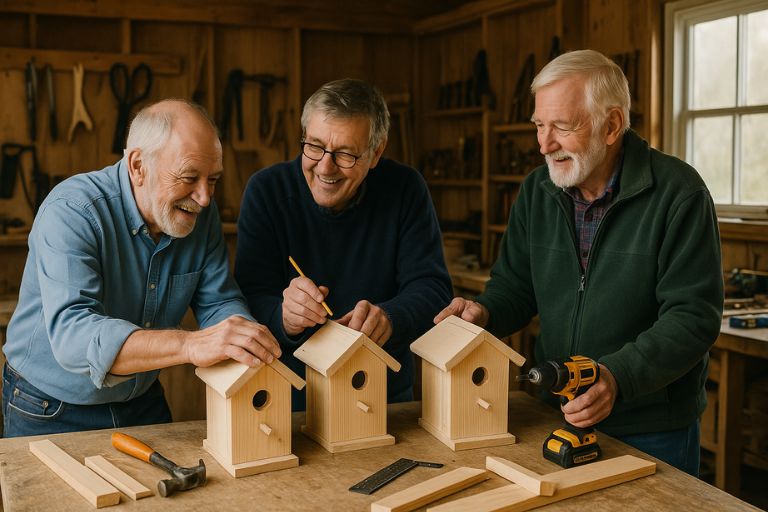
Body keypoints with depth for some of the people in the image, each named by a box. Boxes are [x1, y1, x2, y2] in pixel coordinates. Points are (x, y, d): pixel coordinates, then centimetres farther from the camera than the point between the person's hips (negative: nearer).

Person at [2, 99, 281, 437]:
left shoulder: (201, 214, -6)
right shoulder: (71, 211, -25)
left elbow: (220, 304, -4)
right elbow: (71, 334, -37)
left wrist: (249, 343, -28)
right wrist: (190, 345, -50)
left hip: (143, 403, 4)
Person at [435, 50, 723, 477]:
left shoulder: (677, 193, -16)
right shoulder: (537, 191, 1)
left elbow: (693, 317, -19)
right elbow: (515, 286, 9)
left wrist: (617, 377, -31)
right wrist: (484, 312, -13)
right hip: (557, 415, 5)